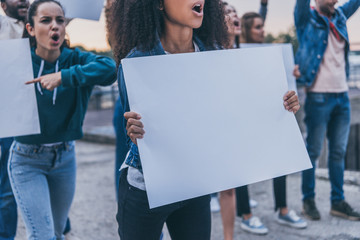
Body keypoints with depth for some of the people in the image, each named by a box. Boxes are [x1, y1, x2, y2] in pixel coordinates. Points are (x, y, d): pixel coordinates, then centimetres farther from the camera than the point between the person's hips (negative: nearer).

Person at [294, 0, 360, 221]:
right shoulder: (307, 19, -2)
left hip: (342, 96, 6)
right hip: (319, 97, -6)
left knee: (339, 152, 10)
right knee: (313, 151, 1)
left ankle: (338, 202, 19)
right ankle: (308, 200, 14)